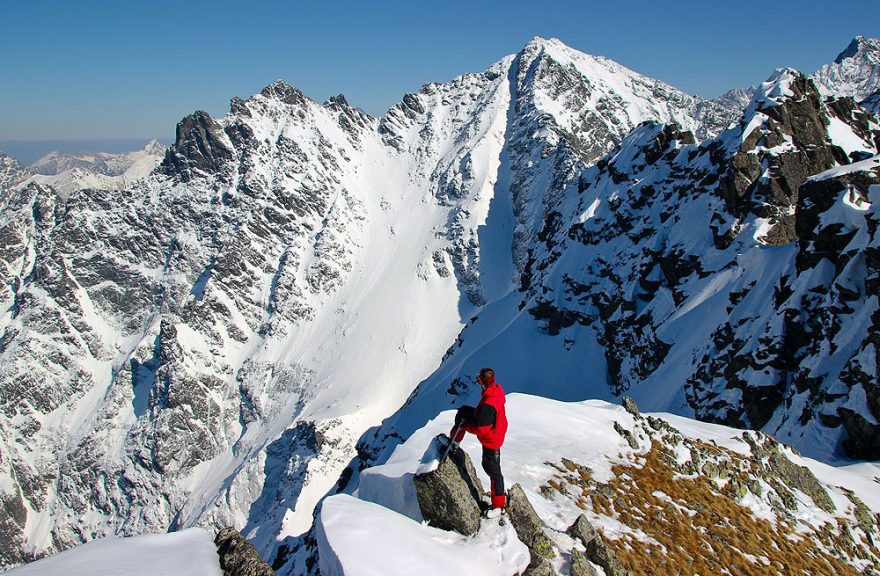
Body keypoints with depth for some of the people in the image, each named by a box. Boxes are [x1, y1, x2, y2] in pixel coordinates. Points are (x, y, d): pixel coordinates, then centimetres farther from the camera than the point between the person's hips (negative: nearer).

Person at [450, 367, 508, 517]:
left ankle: (499, 505, 24)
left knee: (493, 470, 7)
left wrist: (464, 426, -16)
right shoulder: (497, 389, -13)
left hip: (491, 439, -9)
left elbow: (481, 429, -32)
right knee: (463, 410, 16)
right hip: (496, 425, 9)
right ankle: (455, 440, 39)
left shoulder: (488, 404, -41)